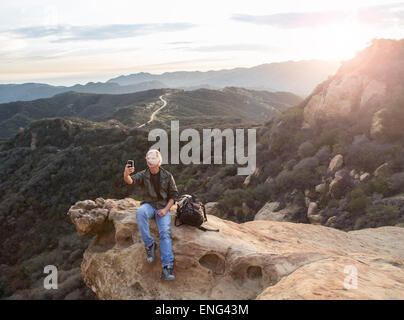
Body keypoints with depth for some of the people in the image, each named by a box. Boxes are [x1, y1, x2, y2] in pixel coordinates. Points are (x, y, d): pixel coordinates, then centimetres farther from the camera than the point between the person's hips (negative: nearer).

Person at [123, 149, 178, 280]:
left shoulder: (167, 176, 2)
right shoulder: (143, 175, 0)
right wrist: (126, 174, -46)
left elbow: (174, 194, 6)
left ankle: (167, 267, -29)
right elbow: (130, 180, -21)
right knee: (140, 212, -36)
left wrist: (166, 209, -9)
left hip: (163, 207, 0)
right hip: (148, 205, 0)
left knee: (165, 232, -23)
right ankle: (149, 244, -24)